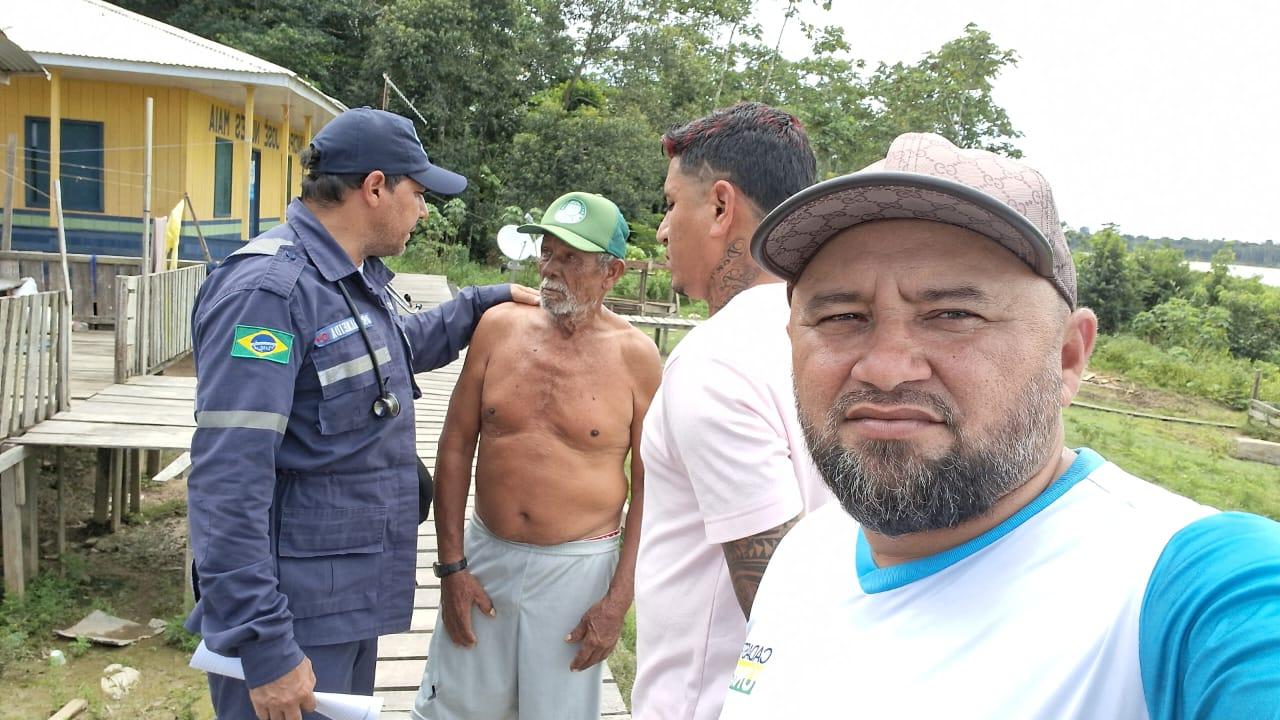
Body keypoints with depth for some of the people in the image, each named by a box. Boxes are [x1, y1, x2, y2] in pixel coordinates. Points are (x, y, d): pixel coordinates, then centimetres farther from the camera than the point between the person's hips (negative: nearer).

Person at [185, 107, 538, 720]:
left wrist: (483, 303, 23)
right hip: (294, 622, -9)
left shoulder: (357, 278, 9)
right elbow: (227, 484, -26)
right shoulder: (269, 290, -21)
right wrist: (264, 649, -26)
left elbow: (401, 347, 32)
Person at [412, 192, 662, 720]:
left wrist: (618, 599, -6)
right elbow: (456, 445, 2)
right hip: (484, 555, 3)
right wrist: (451, 564, 0)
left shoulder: (635, 356, -9)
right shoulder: (499, 326, -2)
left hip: (577, 569, -2)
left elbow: (650, 485, -5)